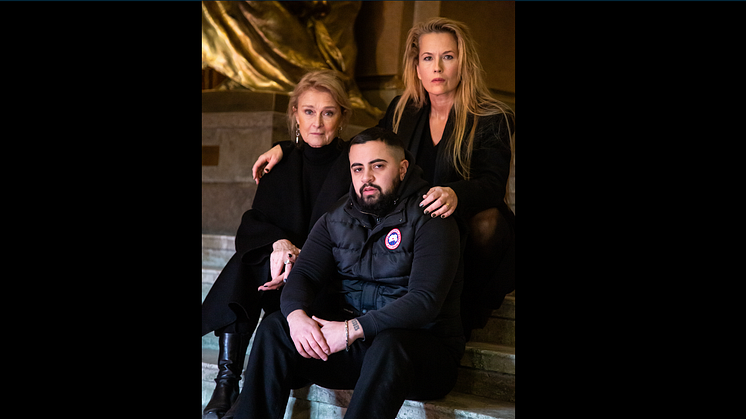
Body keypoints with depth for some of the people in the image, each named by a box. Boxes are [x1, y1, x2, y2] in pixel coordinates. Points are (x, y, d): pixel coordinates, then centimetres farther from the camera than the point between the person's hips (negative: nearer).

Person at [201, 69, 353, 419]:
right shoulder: (282, 164, 12)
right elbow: (252, 224, 3)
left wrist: (301, 257, -24)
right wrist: (279, 242, -20)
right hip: (285, 267, 4)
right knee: (242, 267, -26)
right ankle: (226, 382, -28)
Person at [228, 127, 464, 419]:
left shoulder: (429, 220, -9)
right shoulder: (337, 219, 10)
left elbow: (425, 300, -20)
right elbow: (303, 274, 1)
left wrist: (354, 329, -28)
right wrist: (297, 314, -23)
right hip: (353, 343, 5)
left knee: (389, 344, -39)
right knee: (275, 327, -14)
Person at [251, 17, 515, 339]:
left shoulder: (493, 120, -6)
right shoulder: (403, 110, 8)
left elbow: (492, 183, -21)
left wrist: (455, 195, -46)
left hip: (467, 225, -2)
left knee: (487, 223, -36)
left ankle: (467, 308, -11)